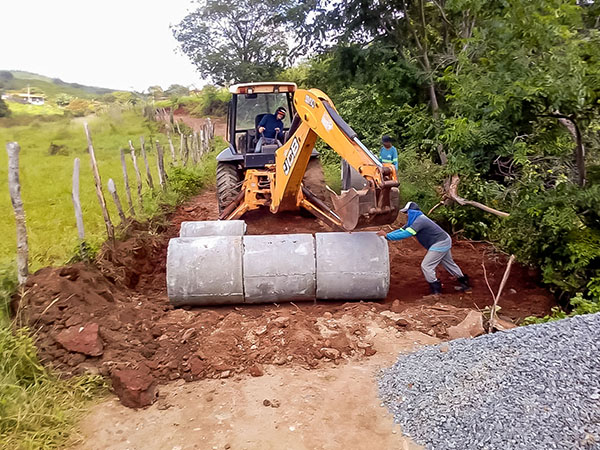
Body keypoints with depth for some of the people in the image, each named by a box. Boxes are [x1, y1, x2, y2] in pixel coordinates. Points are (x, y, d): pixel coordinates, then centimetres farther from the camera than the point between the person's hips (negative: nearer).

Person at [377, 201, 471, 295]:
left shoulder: (419, 220, -25)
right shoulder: (415, 220, 6)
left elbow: (406, 234, -34)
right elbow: (402, 230, 4)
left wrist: (387, 235, -33)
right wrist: (386, 235, -6)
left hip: (440, 244, -11)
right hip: (444, 241, 11)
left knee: (426, 266, -8)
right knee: (449, 264, 24)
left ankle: (436, 291, 0)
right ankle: (465, 284, 39)